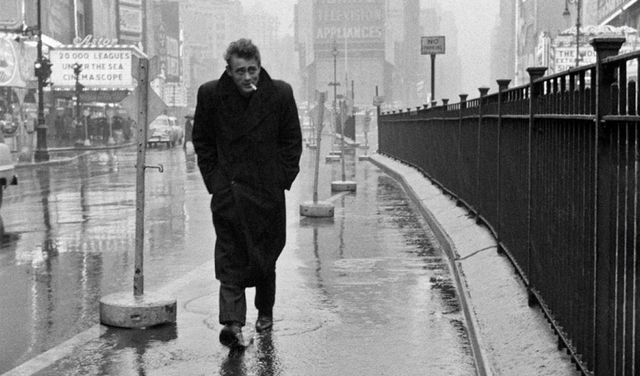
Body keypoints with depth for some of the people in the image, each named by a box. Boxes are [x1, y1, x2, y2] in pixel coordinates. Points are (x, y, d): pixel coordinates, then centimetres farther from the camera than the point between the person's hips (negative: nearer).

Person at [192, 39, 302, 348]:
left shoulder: (280, 94, -6)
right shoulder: (211, 95, -5)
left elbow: (292, 141, 5)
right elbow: (202, 141, 7)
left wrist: (283, 179, -2)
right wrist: (214, 180, 0)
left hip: (268, 190, 1)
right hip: (227, 191, -1)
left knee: (266, 257, 14)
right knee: (230, 259, -9)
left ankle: (265, 312, 34)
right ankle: (232, 323, -12)